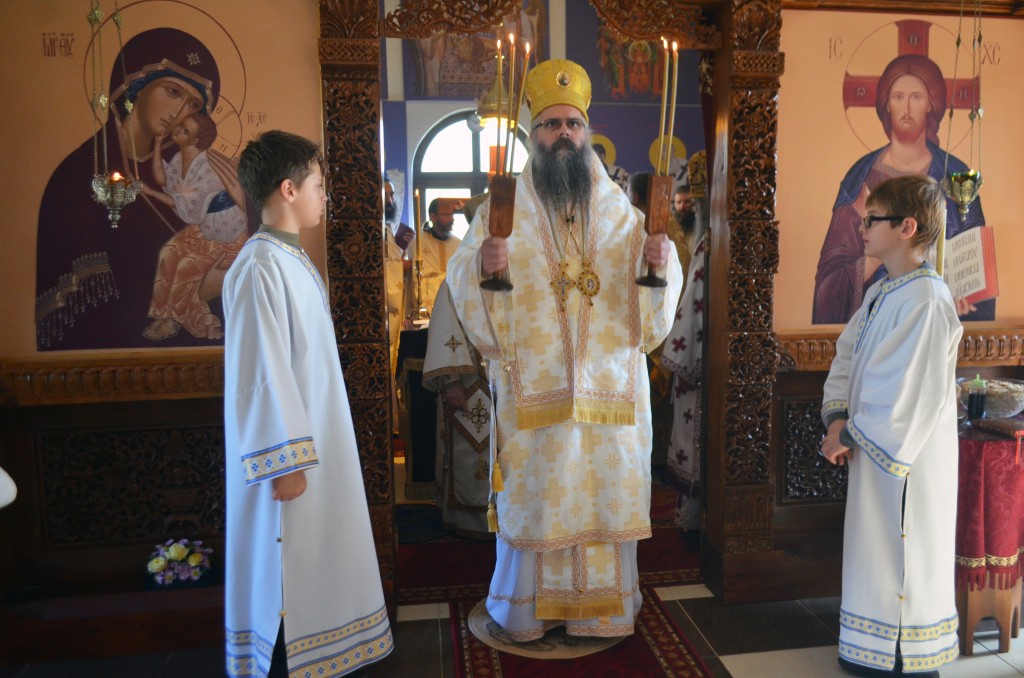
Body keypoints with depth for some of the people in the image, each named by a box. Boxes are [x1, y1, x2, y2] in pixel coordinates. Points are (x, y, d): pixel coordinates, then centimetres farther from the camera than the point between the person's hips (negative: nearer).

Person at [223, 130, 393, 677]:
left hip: (316, 437, 10)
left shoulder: (291, 259, 10)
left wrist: (306, 450, 19)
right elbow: (261, 372, -22)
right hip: (289, 449, -10)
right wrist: (285, 462, -21)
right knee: (285, 565, 5)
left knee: (311, 559, 19)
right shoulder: (259, 267, -19)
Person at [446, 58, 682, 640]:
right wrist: (482, 265, -26)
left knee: (607, 491, 10)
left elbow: (650, 309, 5)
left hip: (609, 388, 2)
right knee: (535, 497, 6)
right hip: (533, 389, -2)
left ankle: (605, 607, 29)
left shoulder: (621, 211, 8)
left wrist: (658, 266, -15)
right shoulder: (503, 210, 2)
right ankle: (530, 609, 26)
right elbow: (465, 288, -6)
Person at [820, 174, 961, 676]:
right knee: (876, 555, 20)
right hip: (873, 449, 9)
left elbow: (908, 395, -25)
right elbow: (846, 356, 8)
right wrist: (837, 418, -6)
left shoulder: (926, 300, -21)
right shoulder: (879, 292, 8)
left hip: (908, 457, -9)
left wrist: (847, 435, -15)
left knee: (905, 560, 6)